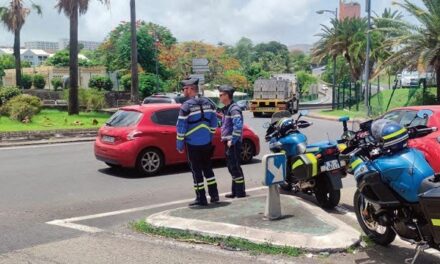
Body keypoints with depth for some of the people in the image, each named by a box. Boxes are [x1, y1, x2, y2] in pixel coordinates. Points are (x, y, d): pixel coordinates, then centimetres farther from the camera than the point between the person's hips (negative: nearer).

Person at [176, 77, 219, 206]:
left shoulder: (186, 106, -13)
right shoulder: (208, 103, 5)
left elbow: (181, 127, -13)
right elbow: (214, 123, 9)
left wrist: (179, 145, -5)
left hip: (192, 144, -6)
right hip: (206, 143, 6)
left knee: (196, 171, 2)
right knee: (207, 169, 17)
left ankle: (201, 198, 7)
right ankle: (214, 195, 21)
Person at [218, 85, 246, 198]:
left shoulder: (234, 108, -15)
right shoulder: (226, 108, 17)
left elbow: (238, 125, -25)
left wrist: (233, 140, -23)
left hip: (233, 143, -10)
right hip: (228, 142, 10)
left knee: (235, 167, -7)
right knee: (231, 167, 15)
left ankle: (240, 193, -1)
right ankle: (235, 191, 24)